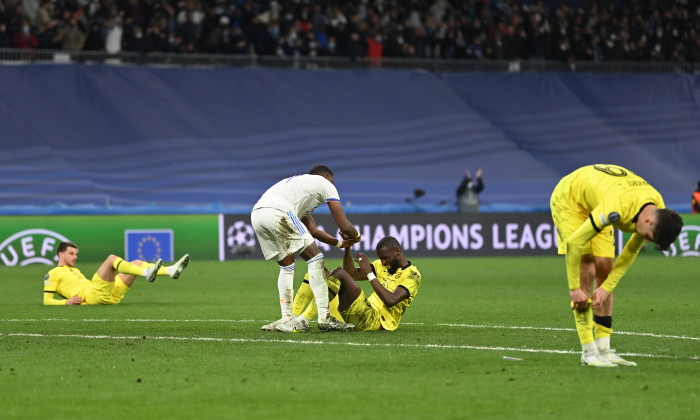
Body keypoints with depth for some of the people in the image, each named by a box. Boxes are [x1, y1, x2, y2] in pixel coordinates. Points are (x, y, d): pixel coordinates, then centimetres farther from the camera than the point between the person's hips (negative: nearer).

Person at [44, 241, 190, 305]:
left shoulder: (75, 271, 37)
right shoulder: (53, 274, 11)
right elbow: (47, 301, 2)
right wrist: (67, 302, -14)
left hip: (110, 296, 9)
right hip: (93, 296, -9)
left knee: (137, 263, 2)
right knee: (112, 259, -25)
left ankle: (171, 271, -17)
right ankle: (147, 273, -43)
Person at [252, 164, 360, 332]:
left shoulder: (298, 182, 41)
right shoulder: (325, 184, 19)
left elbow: (312, 230, 43)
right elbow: (345, 226, 13)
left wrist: (339, 243, 50)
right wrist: (356, 235, 35)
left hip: (256, 216, 8)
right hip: (277, 212, -8)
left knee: (286, 266, 24)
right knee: (315, 258, 0)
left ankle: (286, 318, 22)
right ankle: (324, 318, -4)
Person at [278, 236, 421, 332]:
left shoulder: (412, 274, -3)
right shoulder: (382, 266, 22)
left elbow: (391, 300, -19)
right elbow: (352, 274, 15)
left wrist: (369, 274, -16)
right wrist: (347, 246, 2)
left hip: (376, 321, -9)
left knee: (340, 274, -23)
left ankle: (302, 322, -28)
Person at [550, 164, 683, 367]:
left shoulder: (659, 211, -19)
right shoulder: (617, 208, -42)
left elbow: (632, 252, -6)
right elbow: (574, 243, -35)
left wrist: (606, 288, -12)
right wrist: (574, 289, -27)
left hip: (593, 204, 7)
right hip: (568, 199, -7)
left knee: (605, 270, -2)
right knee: (586, 272, -15)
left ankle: (603, 349, -1)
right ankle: (588, 352, -14)